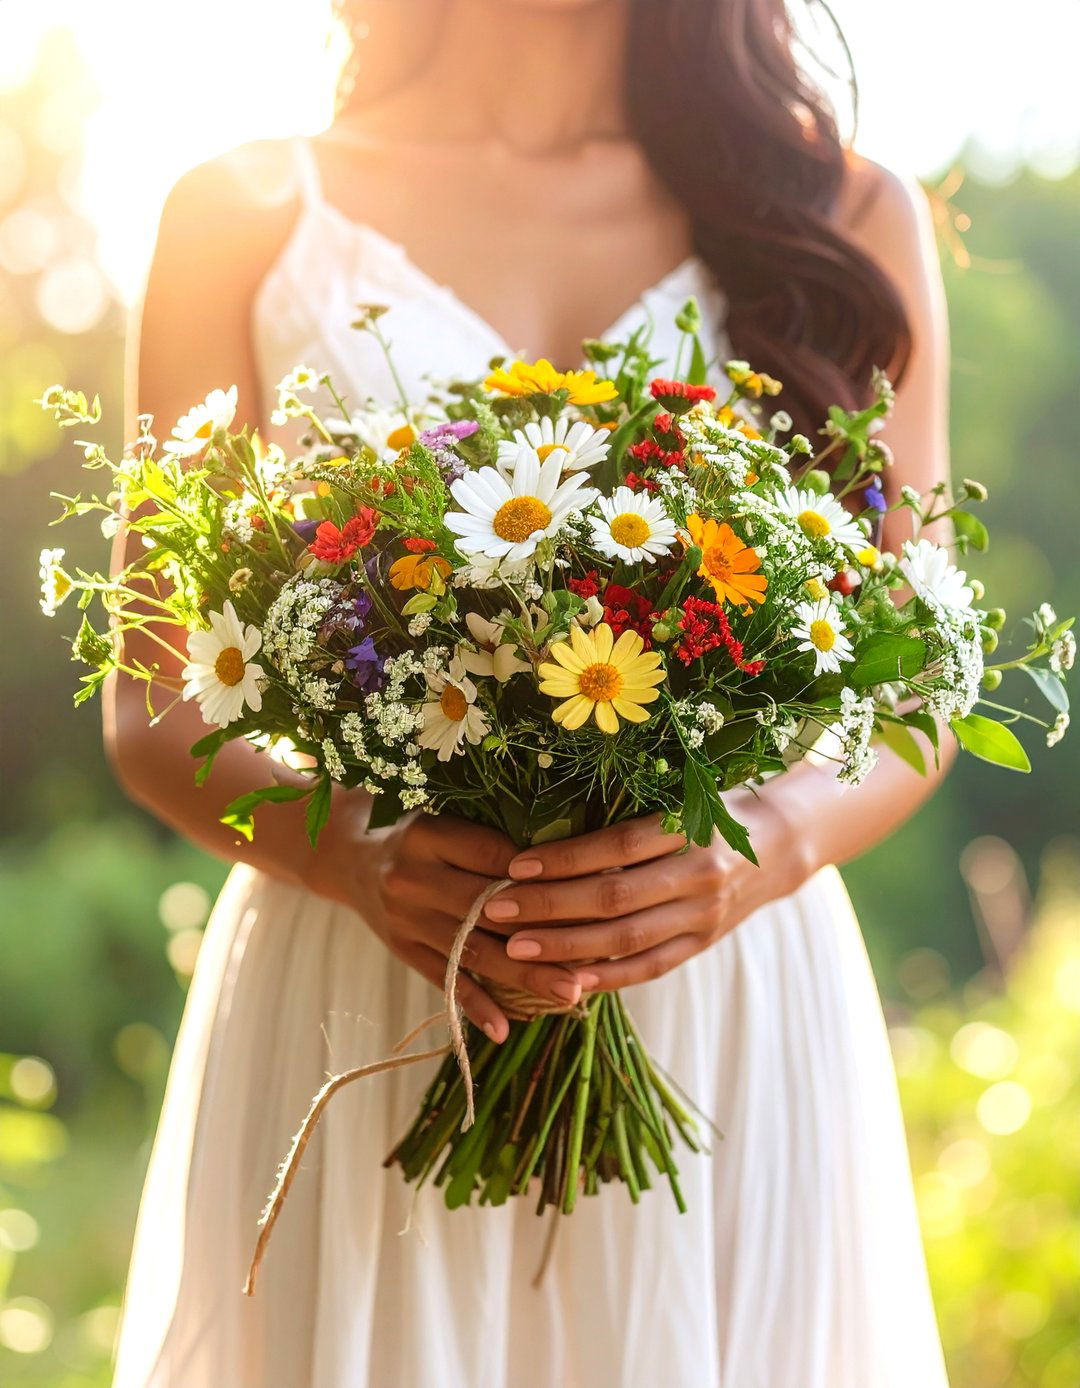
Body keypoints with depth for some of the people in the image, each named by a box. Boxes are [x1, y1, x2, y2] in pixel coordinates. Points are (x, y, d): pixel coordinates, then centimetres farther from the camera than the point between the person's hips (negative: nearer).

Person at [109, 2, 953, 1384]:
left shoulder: (850, 219, 9)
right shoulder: (245, 219, 5)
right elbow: (157, 705, 2)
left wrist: (776, 837, -16)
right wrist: (353, 853, -17)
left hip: (731, 1020, 1)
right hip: (351, 1011, -1)